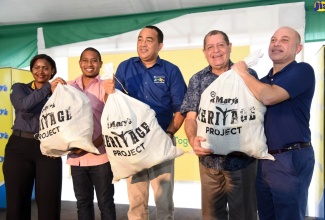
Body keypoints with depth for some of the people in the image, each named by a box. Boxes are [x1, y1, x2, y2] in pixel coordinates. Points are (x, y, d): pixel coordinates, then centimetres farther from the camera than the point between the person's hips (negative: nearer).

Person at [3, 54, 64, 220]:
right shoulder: (19, 88, 10)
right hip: (19, 147, 1)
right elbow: (24, 104, -14)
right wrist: (48, 87, -13)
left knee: (49, 202, 0)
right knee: (17, 201, 7)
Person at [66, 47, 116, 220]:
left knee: (105, 202, 8)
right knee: (82, 202, 16)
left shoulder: (106, 87, -5)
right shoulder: (68, 87, 8)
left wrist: (93, 144, -22)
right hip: (76, 156, 4)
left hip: (100, 156, -4)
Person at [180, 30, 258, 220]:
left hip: (243, 159, -2)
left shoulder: (248, 75, 1)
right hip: (209, 160, 2)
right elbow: (191, 117, 1)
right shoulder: (197, 80, 7)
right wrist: (193, 140, -19)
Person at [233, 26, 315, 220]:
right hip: (264, 158, 7)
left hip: (292, 158, -7)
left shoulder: (302, 70, -9)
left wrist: (243, 73, -10)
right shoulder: (264, 80, 13)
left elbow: (269, 97, -24)